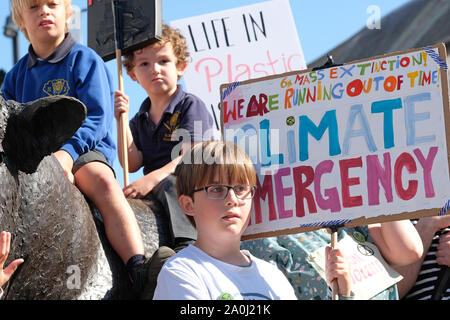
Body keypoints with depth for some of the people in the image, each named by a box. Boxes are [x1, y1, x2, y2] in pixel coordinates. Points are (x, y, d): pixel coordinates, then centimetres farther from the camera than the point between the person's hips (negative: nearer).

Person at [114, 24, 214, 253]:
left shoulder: (192, 107, 2)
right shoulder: (140, 120, 20)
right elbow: (132, 164, 6)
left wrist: (151, 180, -24)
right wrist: (122, 120, -2)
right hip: (152, 192, 6)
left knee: (170, 184, -38)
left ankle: (187, 245, -53)